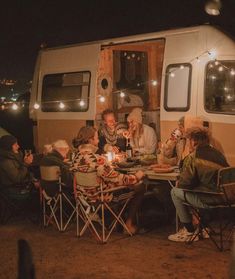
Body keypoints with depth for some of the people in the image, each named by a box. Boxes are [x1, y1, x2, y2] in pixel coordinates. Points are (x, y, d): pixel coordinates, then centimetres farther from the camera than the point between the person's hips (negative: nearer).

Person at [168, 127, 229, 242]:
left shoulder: (192, 158, -11)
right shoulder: (218, 154, 11)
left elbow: (183, 184, -10)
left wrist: (179, 183, 14)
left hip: (208, 200, -8)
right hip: (225, 197, 8)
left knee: (175, 192, 10)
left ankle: (189, 232, 15)